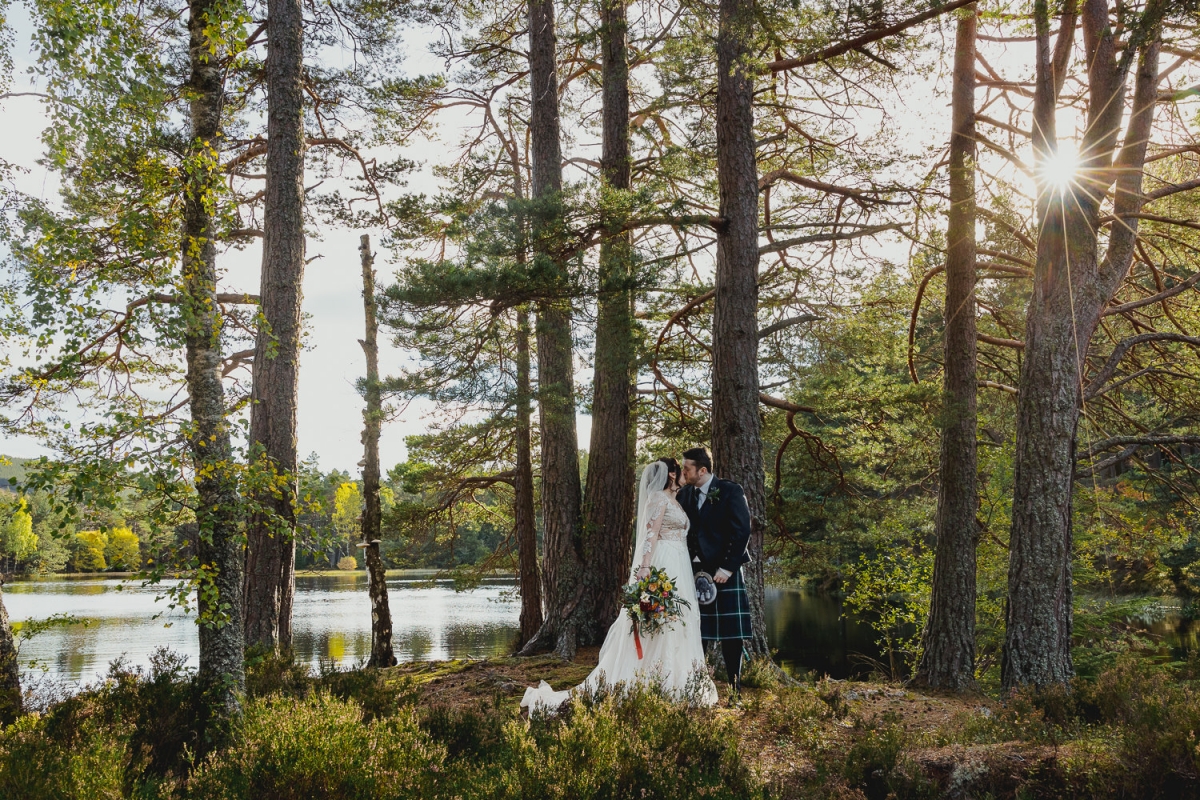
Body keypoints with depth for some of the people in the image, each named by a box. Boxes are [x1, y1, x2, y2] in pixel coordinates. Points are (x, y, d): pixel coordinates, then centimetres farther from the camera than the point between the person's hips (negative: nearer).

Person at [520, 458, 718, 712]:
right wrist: (645, 567, -28)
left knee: (675, 623, 9)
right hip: (662, 567, -10)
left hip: (677, 568, 10)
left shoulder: (672, 500, 19)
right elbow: (651, 534, -19)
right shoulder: (659, 498, -9)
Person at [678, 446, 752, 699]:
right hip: (693, 571, 4)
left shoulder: (730, 492, -5)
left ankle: (735, 688, 8)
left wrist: (727, 568, -14)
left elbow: (742, 531, -10)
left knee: (729, 634, 0)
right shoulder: (684, 495, 11)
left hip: (724, 571, -4)